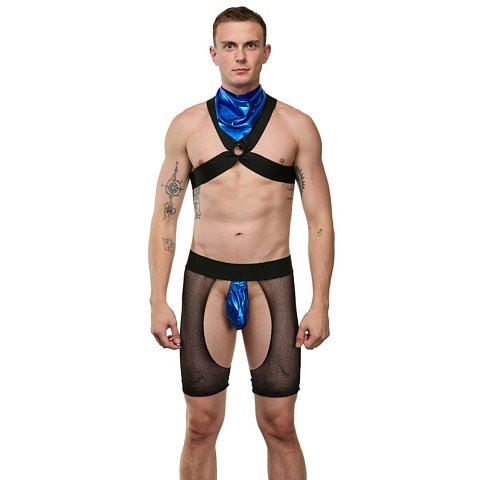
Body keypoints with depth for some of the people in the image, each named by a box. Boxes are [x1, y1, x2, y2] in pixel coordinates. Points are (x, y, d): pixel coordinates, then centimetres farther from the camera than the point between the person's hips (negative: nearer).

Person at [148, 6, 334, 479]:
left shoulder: (297, 127, 2)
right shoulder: (187, 126, 4)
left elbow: (320, 221, 3)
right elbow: (164, 217, 6)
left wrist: (320, 305, -2)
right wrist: (158, 301, -1)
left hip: (272, 281, -1)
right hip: (205, 280, 1)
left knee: (279, 427, 5)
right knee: (201, 426, 6)